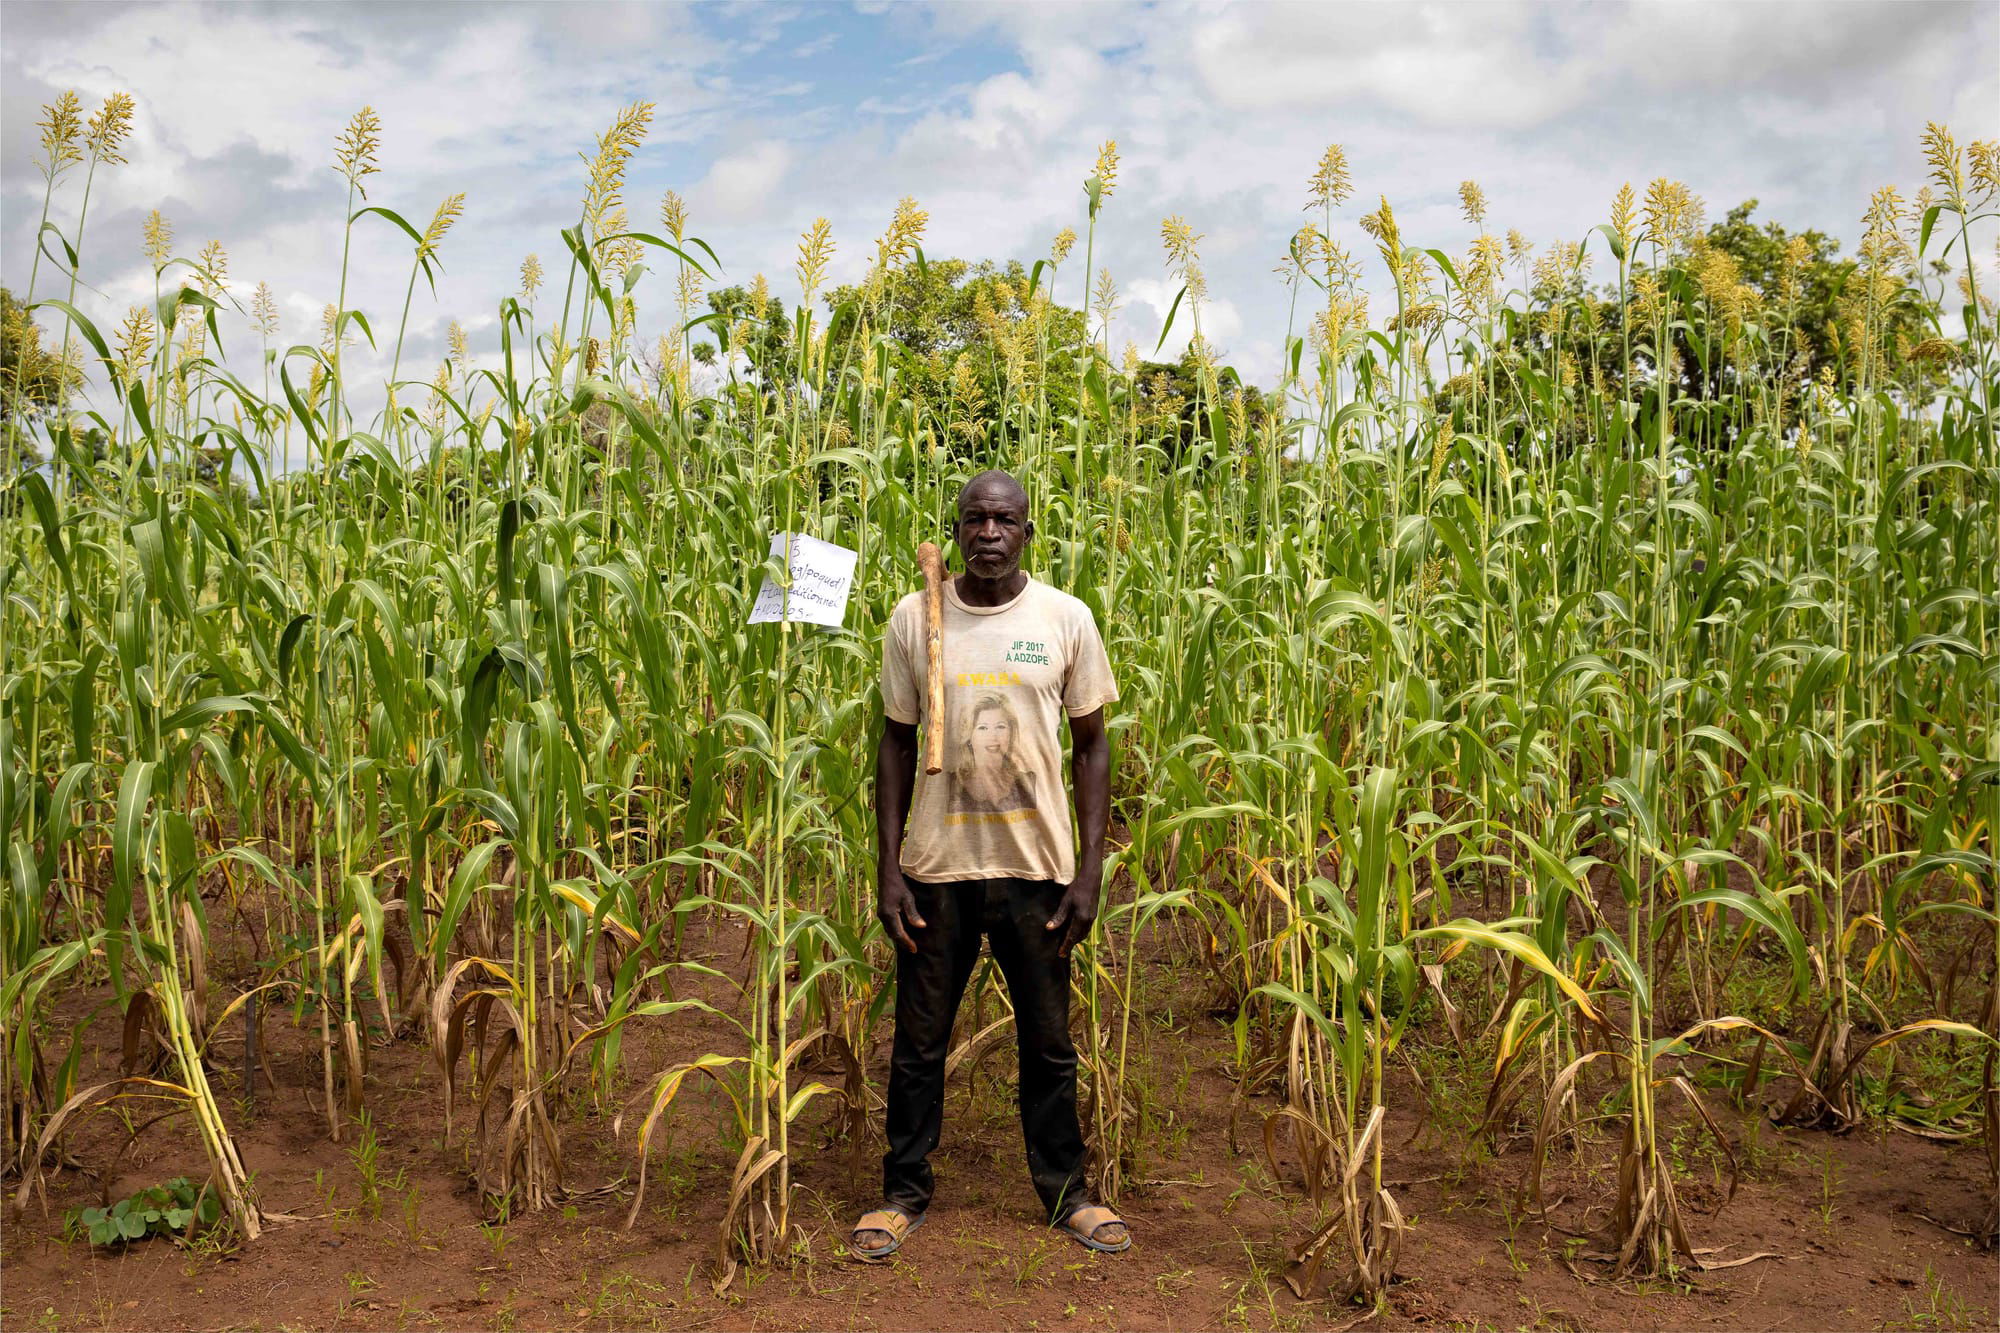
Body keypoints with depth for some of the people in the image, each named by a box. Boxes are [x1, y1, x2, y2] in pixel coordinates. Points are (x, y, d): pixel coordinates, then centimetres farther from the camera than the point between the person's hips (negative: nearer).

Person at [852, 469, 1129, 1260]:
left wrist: (1089, 872, -4)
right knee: (919, 1041, 12)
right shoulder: (913, 619, -2)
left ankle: (1066, 1194, 31)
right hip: (936, 866, 0)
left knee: (1048, 1043, 13)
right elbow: (896, 745, 4)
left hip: (1037, 867, 0)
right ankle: (905, 1192, 31)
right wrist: (886, 871, -1)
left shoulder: (1066, 619, -3)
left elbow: (1092, 747, 2)